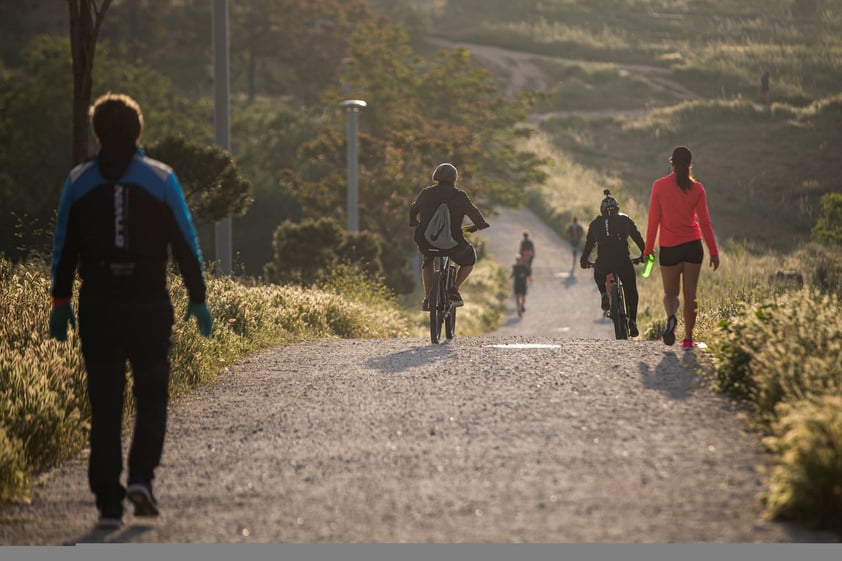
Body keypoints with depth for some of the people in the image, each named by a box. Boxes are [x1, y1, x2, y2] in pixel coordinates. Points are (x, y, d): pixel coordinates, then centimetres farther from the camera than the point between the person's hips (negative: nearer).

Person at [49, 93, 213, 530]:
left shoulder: (79, 181, 4)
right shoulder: (161, 179, 0)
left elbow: (63, 246, 5)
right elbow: (185, 244, 1)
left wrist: (61, 301, 12)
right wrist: (198, 298, 8)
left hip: (97, 308, 1)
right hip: (149, 306, -1)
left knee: (104, 404, 5)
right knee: (151, 395, 13)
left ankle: (108, 502, 2)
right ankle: (141, 476, -7)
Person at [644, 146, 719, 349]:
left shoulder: (659, 186, -4)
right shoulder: (697, 189, -1)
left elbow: (653, 220, -3)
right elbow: (704, 222, -3)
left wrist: (648, 248, 5)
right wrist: (714, 252, 1)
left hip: (669, 248, -1)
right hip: (693, 246, 1)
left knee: (670, 292, 9)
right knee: (690, 293, 9)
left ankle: (671, 318, -22)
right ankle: (688, 338, 8)